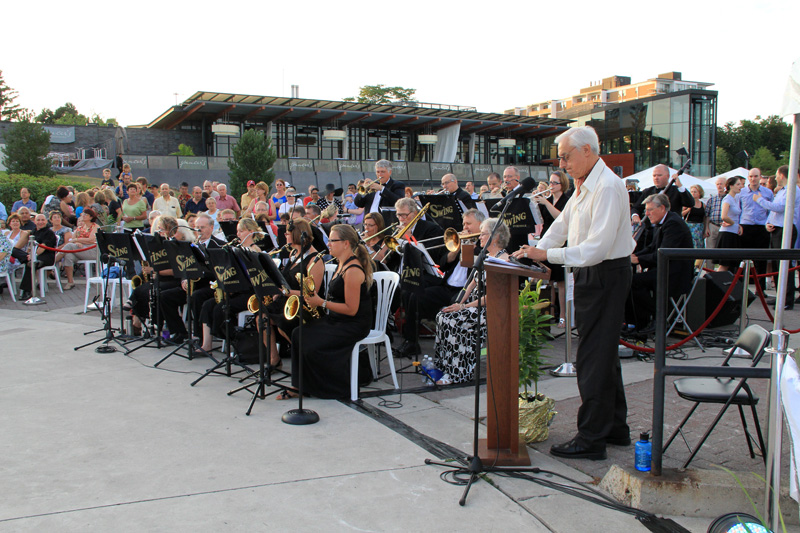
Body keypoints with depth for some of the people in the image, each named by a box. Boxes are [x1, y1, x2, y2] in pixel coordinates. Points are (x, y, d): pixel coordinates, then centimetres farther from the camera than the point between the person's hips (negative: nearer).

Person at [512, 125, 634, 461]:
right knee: (604, 353, 17)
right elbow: (562, 224, 16)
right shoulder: (584, 185, 12)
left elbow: (597, 247, -27)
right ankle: (615, 428, 31)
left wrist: (547, 254, -26)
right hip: (591, 274, 10)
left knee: (594, 357, -5)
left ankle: (591, 439, 5)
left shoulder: (608, 187, -20)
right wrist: (537, 250, 1)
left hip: (606, 276, -10)